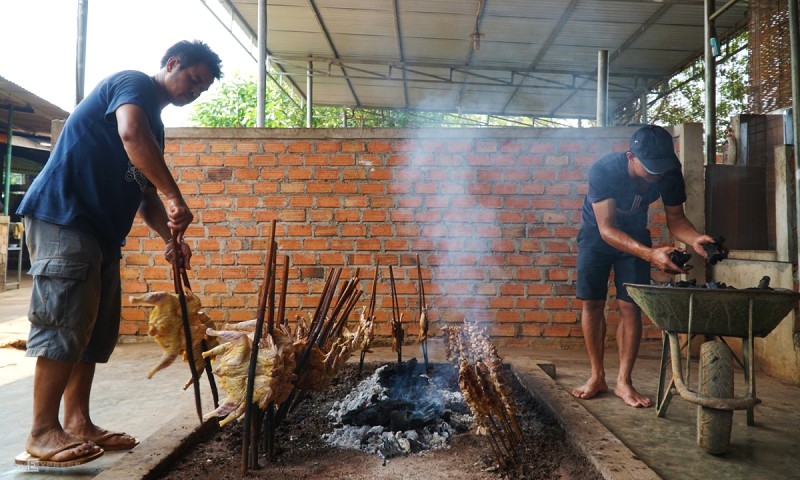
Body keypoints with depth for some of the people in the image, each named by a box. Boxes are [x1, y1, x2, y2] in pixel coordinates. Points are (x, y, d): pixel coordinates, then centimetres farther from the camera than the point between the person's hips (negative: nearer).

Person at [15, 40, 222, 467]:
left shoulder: (154, 122, 22)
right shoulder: (134, 83, -5)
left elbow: (146, 195, 21)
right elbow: (131, 135, -28)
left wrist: (171, 237, 6)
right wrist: (176, 199, -28)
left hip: (100, 230, 10)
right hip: (61, 216, -10)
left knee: (98, 327, 7)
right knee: (66, 322, -11)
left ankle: (77, 422, 14)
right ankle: (41, 435, -3)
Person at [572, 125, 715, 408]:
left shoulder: (670, 173, -23)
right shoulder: (603, 170, -34)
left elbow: (675, 219, -11)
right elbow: (607, 229, -36)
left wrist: (695, 239, -34)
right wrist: (650, 254, -50)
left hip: (635, 234, 2)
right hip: (597, 234, -2)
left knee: (631, 307, -6)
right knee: (592, 303, -4)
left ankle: (623, 381, 3)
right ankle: (597, 377, 9)